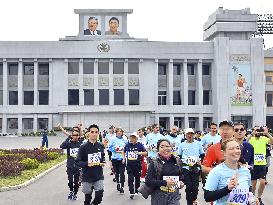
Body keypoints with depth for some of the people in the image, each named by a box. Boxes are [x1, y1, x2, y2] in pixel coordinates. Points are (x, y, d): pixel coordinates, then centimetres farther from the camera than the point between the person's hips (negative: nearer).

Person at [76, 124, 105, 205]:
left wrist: (103, 162, -3)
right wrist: (86, 164, -25)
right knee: (88, 197, 10)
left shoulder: (100, 146, 2)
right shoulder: (83, 147, -9)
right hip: (87, 177, -2)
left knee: (99, 196, -7)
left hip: (99, 176, 2)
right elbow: (78, 162, -8)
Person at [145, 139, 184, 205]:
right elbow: (148, 181, -12)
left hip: (174, 196, 2)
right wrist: (165, 182, -19)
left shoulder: (177, 161, 4)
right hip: (159, 197, -2)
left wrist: (181, 183, 0)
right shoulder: (154, 162, -7)